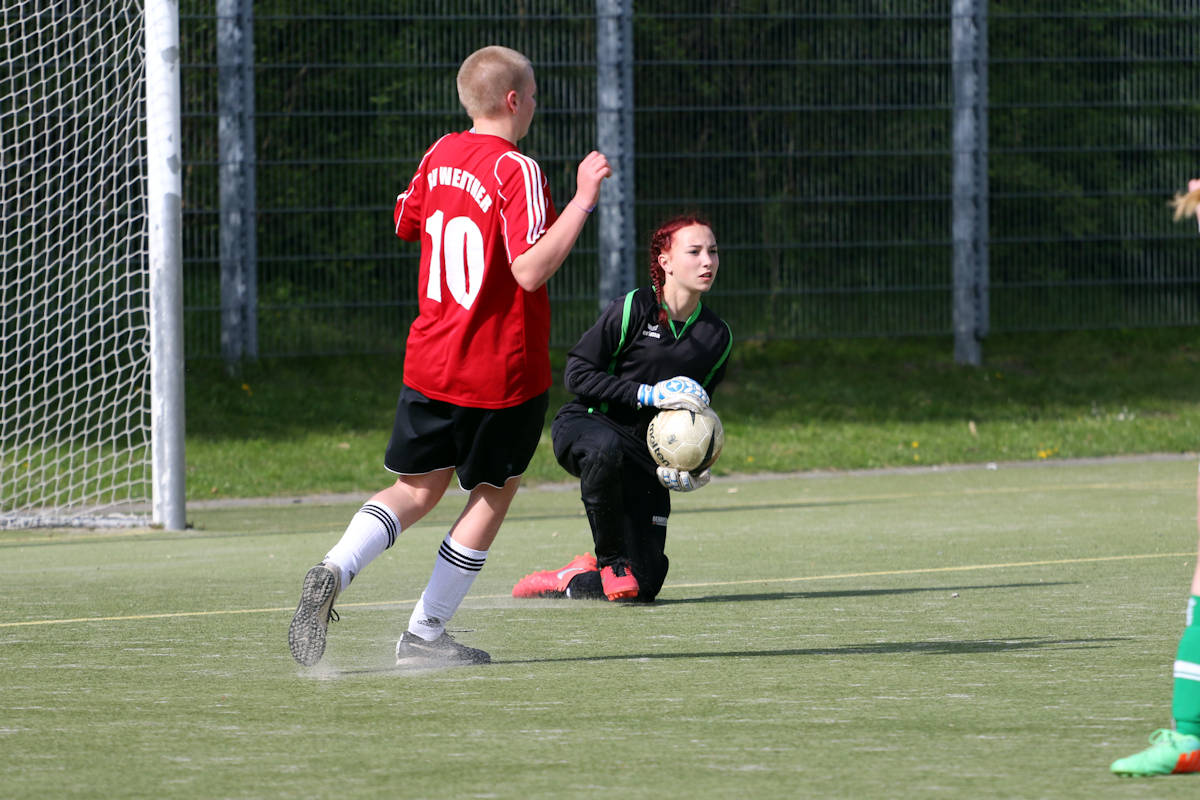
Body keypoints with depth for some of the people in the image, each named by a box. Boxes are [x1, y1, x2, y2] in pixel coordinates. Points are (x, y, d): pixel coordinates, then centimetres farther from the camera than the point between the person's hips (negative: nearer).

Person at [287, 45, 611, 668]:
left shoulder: (441, 155, 5)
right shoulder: (517, 171, -16)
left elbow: (406, 223, 22)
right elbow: (530, 271, -26)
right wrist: (583, 200, -23)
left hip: (429, 360, 6)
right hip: (502, 372, -6)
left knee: (418, 488, 16)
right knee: (494, 491, 12)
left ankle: (334, 570, -11)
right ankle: (424, 634, 11)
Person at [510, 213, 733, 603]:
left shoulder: (717, 336, 5)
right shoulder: (632, 309, -10)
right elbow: (577, 373, -12)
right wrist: (648, 394, -21)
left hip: (644, 454, 4)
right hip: (585, 425, -4)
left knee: (645, 584, -8)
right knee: (605, 448, -45)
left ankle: (569, 582, 23)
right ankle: (609, 561, -24)